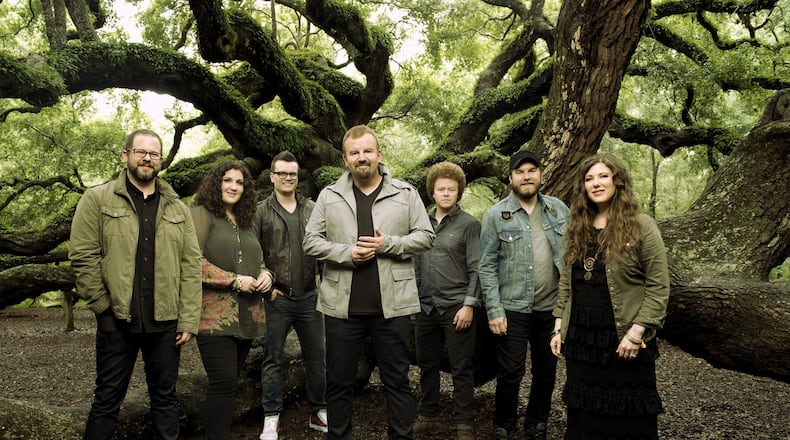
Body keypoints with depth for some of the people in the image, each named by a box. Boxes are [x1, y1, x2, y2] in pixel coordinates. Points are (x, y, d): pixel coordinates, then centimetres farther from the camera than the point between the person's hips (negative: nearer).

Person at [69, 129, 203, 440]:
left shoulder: (178, 209, 9)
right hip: (117, 321, -2)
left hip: (166, 323, 3)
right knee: (107, 400, 8)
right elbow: (83, 257, -5)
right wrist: (104, 305, -8)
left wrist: (189, 320, -3)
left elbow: (191, 266, 4)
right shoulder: (97, 199, 0)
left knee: (165, 398, 13)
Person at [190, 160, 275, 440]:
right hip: (215, 316, -7)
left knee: (230, 382, 12)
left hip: (247, 316, 7)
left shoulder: (246, 221, 19)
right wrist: (235, 281, -16)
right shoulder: (201, 214, -4)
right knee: (224, 382, -10)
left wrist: (266, 275, 2)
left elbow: (258, 262, 26)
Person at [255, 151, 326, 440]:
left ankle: (319, 413, 24)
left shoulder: (312, 209, 7)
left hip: (309, 297, 2)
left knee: (316, 357, 10)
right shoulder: (261, 212, 1)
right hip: (277, 298, -2)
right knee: (273, 359, 6)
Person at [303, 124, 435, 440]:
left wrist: (387, 244, -12)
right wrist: (346, 254, -12)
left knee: (397, 381, 10)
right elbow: (311, 241, 4)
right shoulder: (329, 196, 6)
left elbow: (425, 236, 3)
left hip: (392, 306, -1)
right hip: (341, 306, 1)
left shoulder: (406, 193, 4)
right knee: (338, 382, 12)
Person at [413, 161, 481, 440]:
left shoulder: (469, 224, -2)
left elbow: (476, 269, -6)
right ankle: (429, 416, 28)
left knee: (461, 370, 2)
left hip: (456, 307, -4)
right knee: (427, 365, 14)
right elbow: (416, 265, 15)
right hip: (426, 307, 5)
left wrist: (469, 304, -12)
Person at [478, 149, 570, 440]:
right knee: (510, 375, 4)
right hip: (513, 309, -3)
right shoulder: (496, 215, -4)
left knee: (546, 372, 14)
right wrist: (494, 310, -11)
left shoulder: (559, 210, 5)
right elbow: (487, 267, -6)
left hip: (552, 307, 3)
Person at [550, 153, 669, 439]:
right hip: (581, 340, 5)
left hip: (623, 341, -5)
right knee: (582, 416, 14)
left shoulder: (642, 226, -7)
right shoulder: (577, 228, 10)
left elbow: (658, 286, -11)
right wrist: (558, 328, 8)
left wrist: (636, 331, -17)